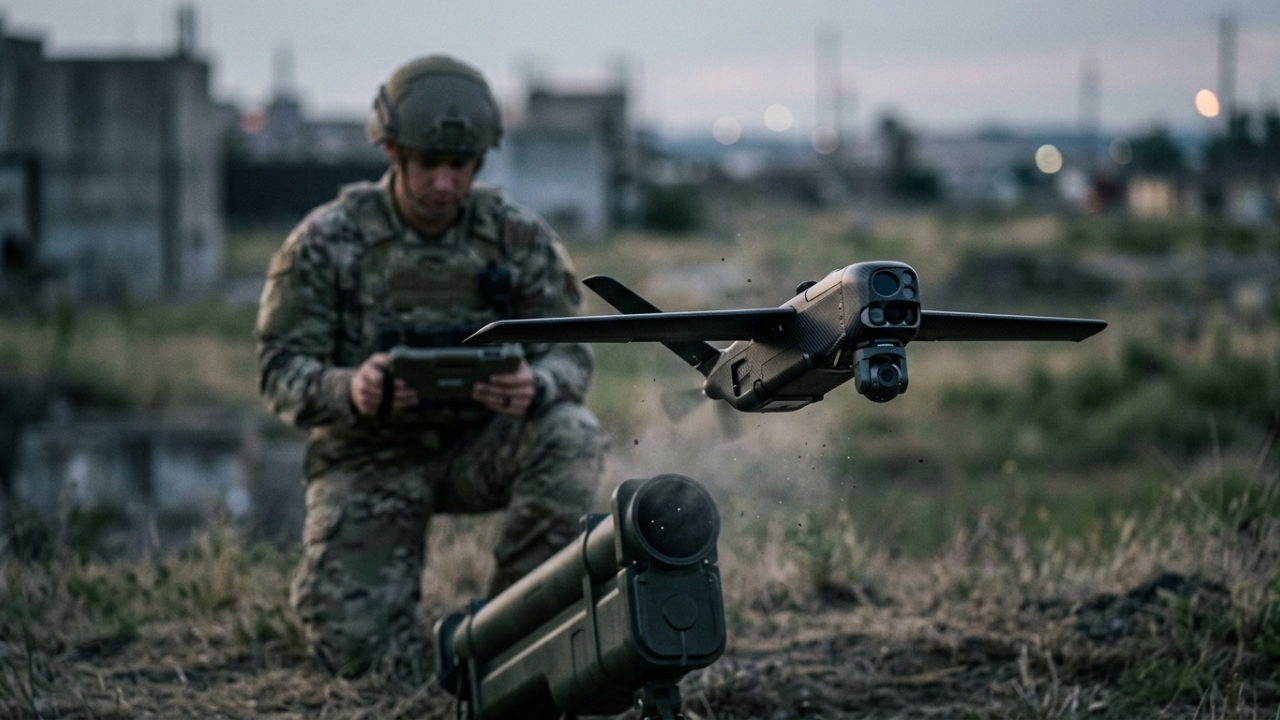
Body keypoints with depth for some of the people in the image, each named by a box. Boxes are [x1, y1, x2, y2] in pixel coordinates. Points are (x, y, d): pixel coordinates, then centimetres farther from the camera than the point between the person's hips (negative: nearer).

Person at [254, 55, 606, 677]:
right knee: (356, 649, -18)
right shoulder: (328, 241, -9)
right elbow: (281, 369, -11)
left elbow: (570, 352, -5)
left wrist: (535, 386, -31)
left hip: (479, 446, 2)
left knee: (571, 434, -30)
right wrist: (348, 391, -35)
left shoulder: (520, 239, -4)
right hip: (371, 457, -2)